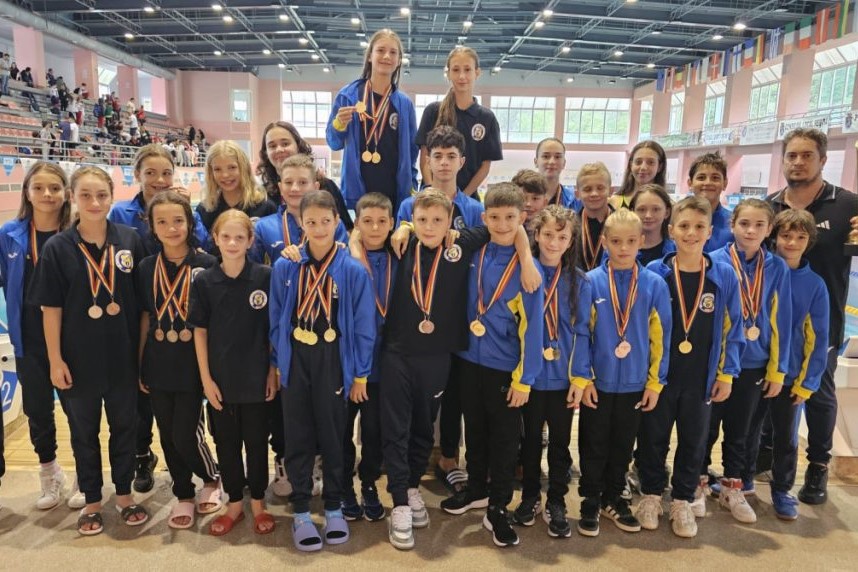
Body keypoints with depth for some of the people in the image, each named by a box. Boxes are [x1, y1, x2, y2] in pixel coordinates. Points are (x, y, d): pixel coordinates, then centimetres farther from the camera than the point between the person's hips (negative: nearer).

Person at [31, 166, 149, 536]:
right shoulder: (57, 248, -7)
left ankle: (124, 495, 33)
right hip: (79, 357, -1)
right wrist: (55, 360, -7)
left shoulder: (130, 240, -4)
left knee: (124, 425, 14)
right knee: (84, 430, 14)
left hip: (123, 354, 1)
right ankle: (92, 502, 31)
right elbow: (51, 308, -5)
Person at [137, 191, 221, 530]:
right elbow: (145, 318, 8)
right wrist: (139, 365, 7)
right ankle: (183, 496, 30)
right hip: (158, 364, 4)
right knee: (167, 437, 11)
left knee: (185, 435, -3)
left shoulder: (207, 265, -8)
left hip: (193, 364, -4)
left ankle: (212, 480, 26)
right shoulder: (147, 267, 3)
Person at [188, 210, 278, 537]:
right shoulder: (204, 281, -3)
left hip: (256, 376, -1)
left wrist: (273, 372, -3)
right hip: (220, 377, 2)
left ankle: (258, 503, 29)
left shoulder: (265, 277, -7)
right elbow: (200, 332, 0)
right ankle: (234, 503, 31)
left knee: (256, 441, 11)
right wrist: (206, 378, -3)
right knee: (226, 442, 14)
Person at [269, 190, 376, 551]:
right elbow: (276, 320, 4)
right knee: (298, 439, 11)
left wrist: (360, 373, -2)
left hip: (333, 362, -1)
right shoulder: (284, 267, -5)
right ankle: (300, 512, 26)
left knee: (332, 437, 13)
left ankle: (334, 508, 30)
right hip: (295, 362, 1)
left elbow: (364, 327, -4)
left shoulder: (353, 271, -10)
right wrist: (277, 364, 6)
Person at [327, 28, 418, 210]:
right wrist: (339, 124, -12)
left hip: (394, 193, 2)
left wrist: (412, 186, 6)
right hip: (356, 191, -1)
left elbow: (411, 150, 14)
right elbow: (334, 143, 7)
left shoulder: (405, 103, 8)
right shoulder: (347, 95, 2)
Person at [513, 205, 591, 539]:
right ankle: (529, 497, 33)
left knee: (560, 442, 12)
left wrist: (580, 375, -7)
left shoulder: (579, 281, -1)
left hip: (564, 376, 1)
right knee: (531, 438, 15)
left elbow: (581, 331, -1)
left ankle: (556, 504, 28)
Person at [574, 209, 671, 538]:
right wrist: (583, 378, -6)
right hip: (598, 382, -2)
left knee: (623, 446, 16)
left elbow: (660, 337, 1)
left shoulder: (654, 284, -4)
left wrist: (655, 382, 1)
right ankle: (590, 501, 28)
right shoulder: (590, 282, -8)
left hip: (635, 384, 2)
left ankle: (613, 498, 35)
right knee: (593, 446, 11)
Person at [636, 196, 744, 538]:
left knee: (693, 441, 14)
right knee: (652, 438, 11)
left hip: (701, 379, 1)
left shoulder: (724, 276, -5)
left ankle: (683, 501, 32)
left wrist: (726, 374, 1)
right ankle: (651, 495, 31)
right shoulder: (654, 272, -9)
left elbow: (732, 329, 2)